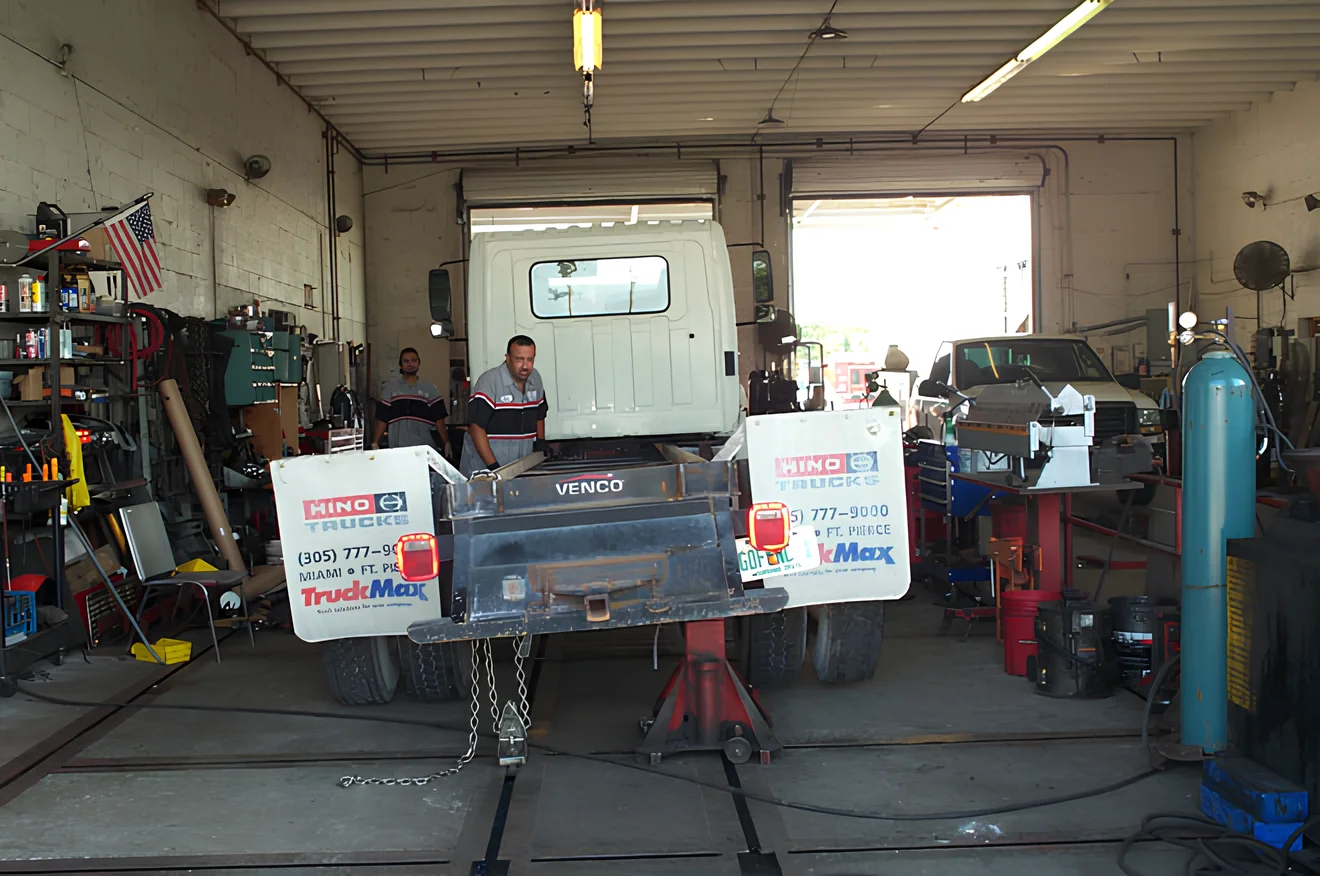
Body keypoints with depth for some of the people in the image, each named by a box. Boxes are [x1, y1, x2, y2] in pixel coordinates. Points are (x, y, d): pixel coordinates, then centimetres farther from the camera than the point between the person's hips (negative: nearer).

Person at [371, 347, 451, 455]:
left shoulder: (430, 389, 6)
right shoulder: (390, 387, 7)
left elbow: (439, 418, 2)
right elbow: (382, 418, 5)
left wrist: (446, 444, -6)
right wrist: (375, 444, -2)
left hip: (425, 447, 0)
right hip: (397, 448, 0)